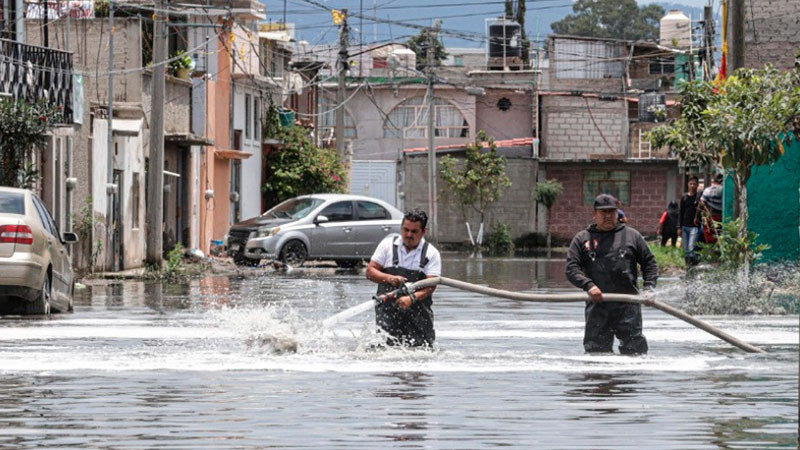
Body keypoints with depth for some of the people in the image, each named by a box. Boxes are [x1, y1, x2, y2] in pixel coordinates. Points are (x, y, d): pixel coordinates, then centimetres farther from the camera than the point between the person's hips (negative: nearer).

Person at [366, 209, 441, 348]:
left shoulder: (431, 253, 3)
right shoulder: (388, 244, 6)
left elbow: (430, 285, -8)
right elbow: (370, 272, 3)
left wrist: (412, 298, -26)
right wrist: (388, 278, -17)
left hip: (417, 309, 1)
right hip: (388, 307, -1)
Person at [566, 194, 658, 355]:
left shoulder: (632, 236, 13)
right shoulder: (582, 239, 11)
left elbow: (649, 263, 15)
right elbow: (571, 268, 1)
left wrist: (649, 287, -1)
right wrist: (588, 285, -17)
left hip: (628, 306, 0)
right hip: (597, 304, 0)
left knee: (634, 347, -7)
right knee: (596, 349, -1)